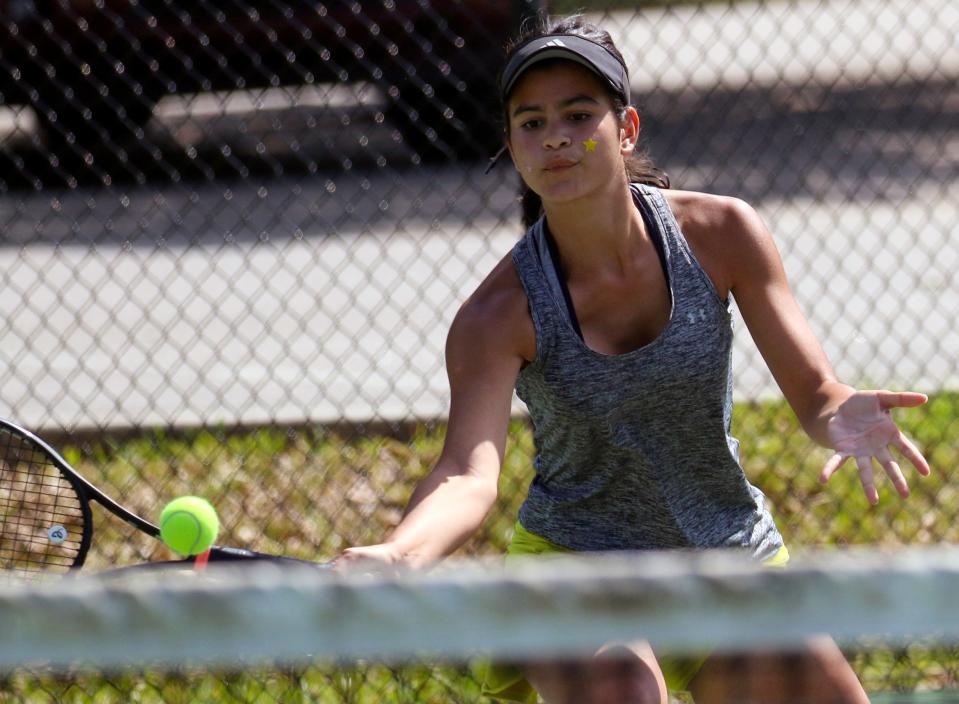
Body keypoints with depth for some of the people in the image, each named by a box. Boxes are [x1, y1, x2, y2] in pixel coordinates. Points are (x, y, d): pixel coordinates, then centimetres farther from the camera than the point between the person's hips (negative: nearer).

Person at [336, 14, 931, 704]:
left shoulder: (722, 233, -11)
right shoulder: (500, 314, -18)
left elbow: (813, 391, -10)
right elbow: (469, 473, -31)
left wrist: (843, 416, -35)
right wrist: (396, 556, -52)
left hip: (737, 563, 4)